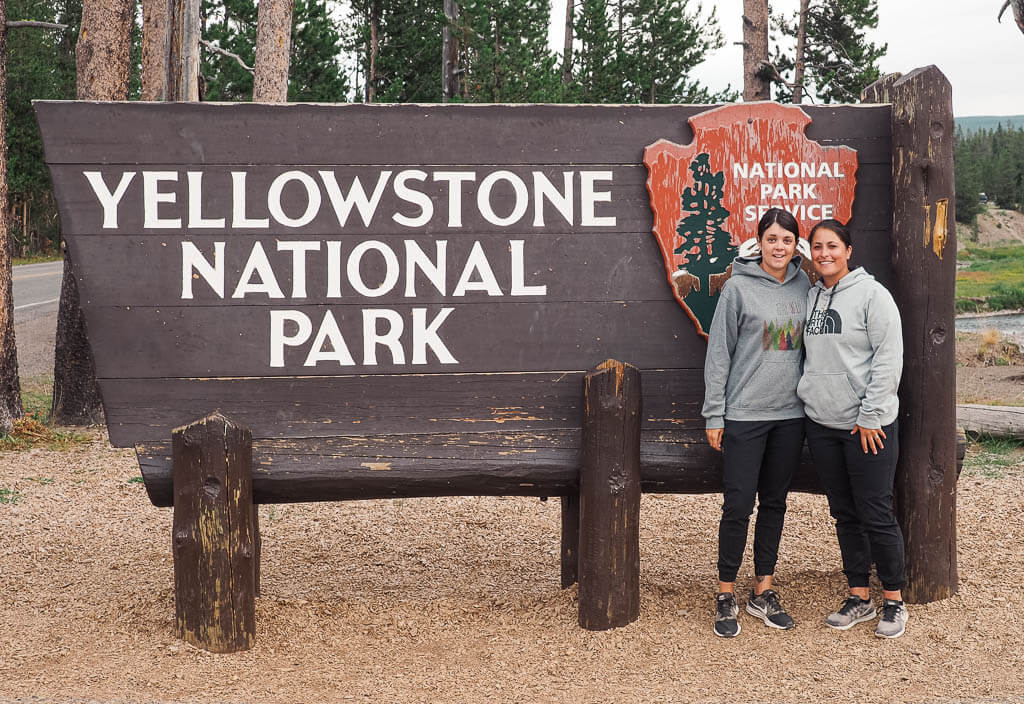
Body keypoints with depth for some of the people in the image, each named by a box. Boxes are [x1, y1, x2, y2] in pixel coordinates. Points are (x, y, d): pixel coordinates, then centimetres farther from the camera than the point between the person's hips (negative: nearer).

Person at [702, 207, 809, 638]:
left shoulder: (803, 286, 7)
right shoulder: (738, 287, -5)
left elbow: (809, 347, 14)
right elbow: (719, 353, -4)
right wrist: (713, 414, -7)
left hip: (790, 413, 4)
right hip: (745, 414, -4)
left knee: (774, 503, 11)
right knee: (738, 505, -4)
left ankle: (763, 591, 20)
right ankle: (726, 595, 8)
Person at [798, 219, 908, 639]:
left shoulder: (871, 294, -8)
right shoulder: (811, 296, 10)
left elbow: (889, 360, -12)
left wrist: (870, 416, -15)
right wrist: (808, 397, 8)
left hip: (868, 427, -6)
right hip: (822, 424, 6)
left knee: (876, 515, -2)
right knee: (844, 514, 12)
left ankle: (894, 601, 11)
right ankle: (859, 598, 21)